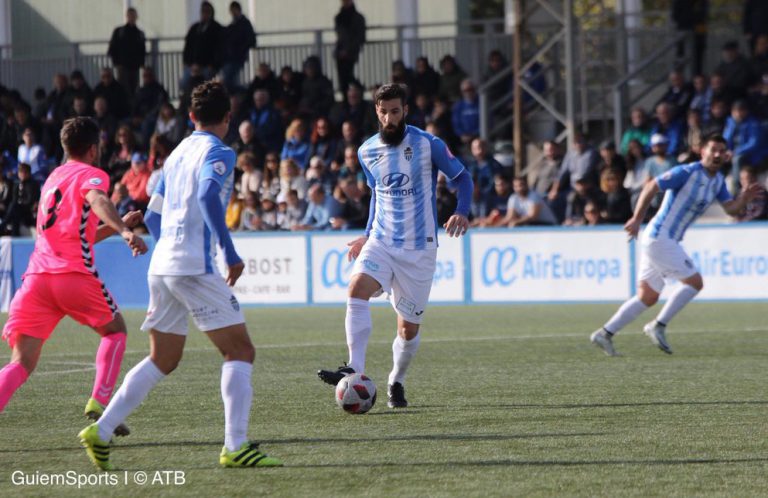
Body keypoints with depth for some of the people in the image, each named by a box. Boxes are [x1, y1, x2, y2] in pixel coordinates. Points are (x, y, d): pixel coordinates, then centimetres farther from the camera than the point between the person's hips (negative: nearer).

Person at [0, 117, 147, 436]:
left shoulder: (53, 178, 29)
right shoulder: (91, 175, 6)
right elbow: (98, 201, -20)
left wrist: (119, 225, 42)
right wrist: (125, 231, -35)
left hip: (36, 276, 5)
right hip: (74, 275, -5)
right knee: (115, 329, 21)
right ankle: (99, 403, 5)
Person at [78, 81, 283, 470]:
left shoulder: (178, 153, 19)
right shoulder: (218, 152, -5)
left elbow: (153, 216, 23)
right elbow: (208, 196, -24)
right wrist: (231, 254, -22)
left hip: (162, 264, 8)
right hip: (194, 266, -8)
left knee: (162, 360, 17)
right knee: (240, 350, -4)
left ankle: (100, 431, 10)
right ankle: (235, 447, -14)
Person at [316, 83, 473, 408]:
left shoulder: (429, 145, -8)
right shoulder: (367, 152, 5)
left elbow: (461, 177, 3)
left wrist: (462, 212, -14)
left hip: (419, 248, -2)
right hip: (380, 243, 2)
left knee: (408, 327, 3)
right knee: (357, 289, -27)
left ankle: (396, 382, 29)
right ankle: (355, 369, -33)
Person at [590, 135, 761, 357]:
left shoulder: (718, 180, 12)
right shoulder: (687, 172, -15)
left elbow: (730, 209, 9)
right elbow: (651, 187, -16)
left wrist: (743, 199, -13)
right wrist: (637, 219, -20)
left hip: (667, 241, 9)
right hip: (660, 237, -9)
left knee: (648, 297, 9)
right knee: (694, 281, -9)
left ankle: (605, 333, 9)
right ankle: (658, 326, -5)